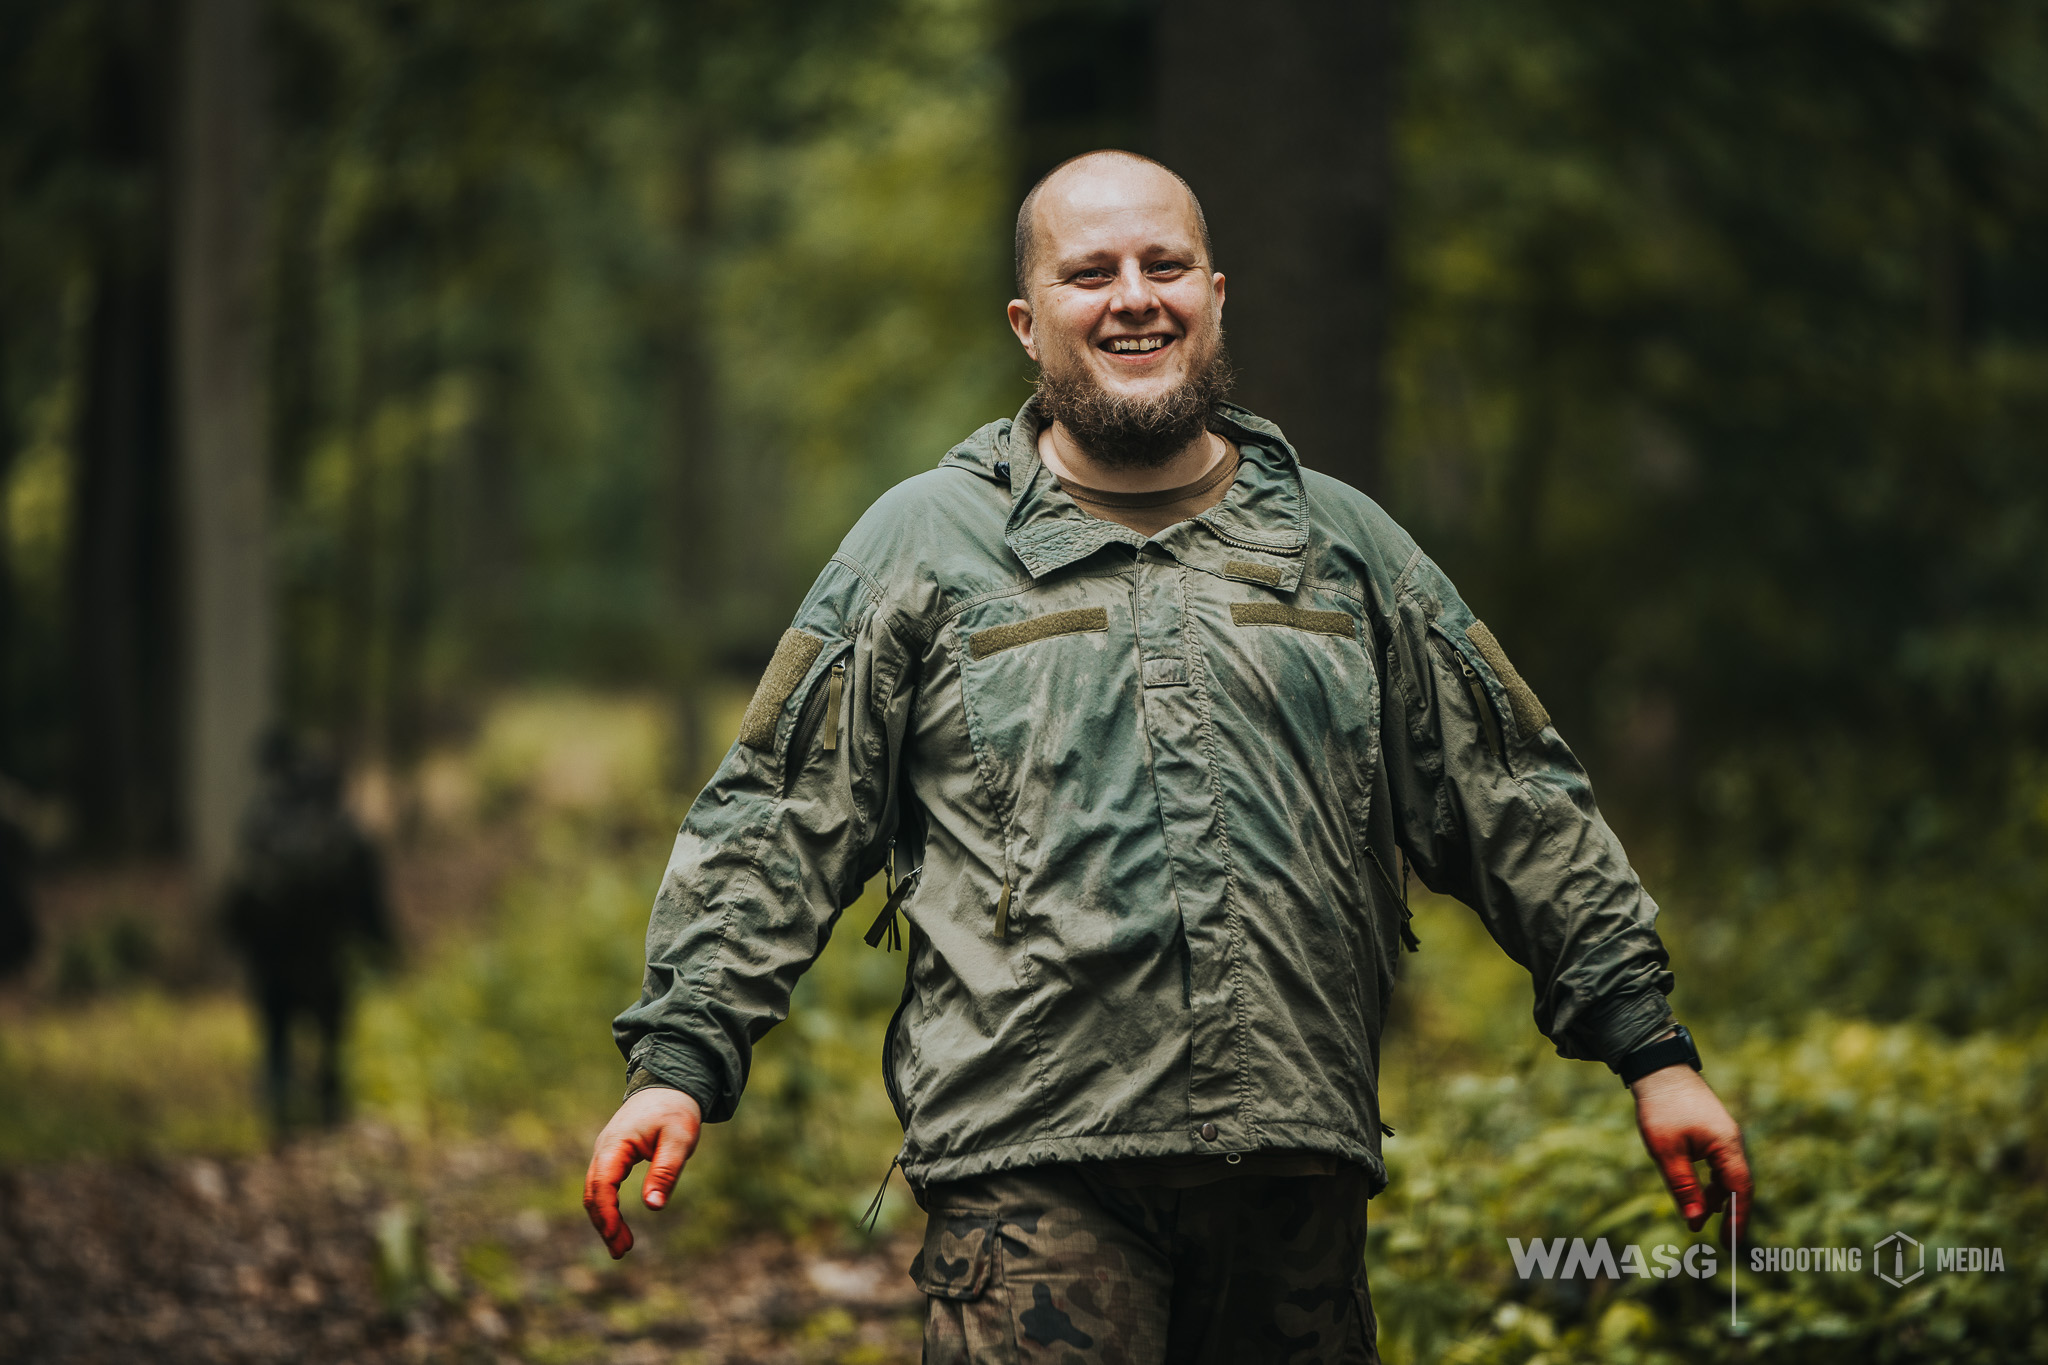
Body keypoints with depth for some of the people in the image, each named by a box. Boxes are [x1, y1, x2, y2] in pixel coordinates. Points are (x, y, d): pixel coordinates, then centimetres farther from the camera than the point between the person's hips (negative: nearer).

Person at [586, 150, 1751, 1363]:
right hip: (1034, 1171, -3)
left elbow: (1518, 808, 18)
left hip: (1299, 1170, 3)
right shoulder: (922, 544, 9)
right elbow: (776, 827, 6)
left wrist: (1650, 1048, 13)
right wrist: (679, 1060, -5)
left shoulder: (1346, 547, 16)